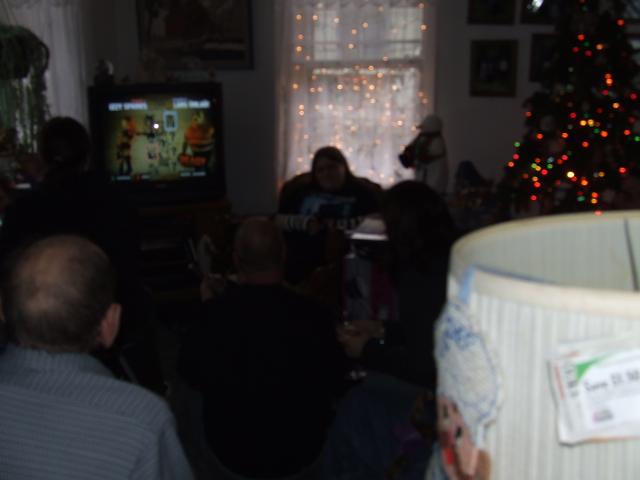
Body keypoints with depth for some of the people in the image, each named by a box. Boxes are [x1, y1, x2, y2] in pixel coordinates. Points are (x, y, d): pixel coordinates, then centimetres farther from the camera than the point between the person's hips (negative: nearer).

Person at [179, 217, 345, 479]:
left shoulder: (214, 313, -24)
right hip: (300, 455, 0)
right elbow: (333, 385, -6)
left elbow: (190, 373, -2)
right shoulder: (314, 316, -25)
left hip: (231, 453, 1)